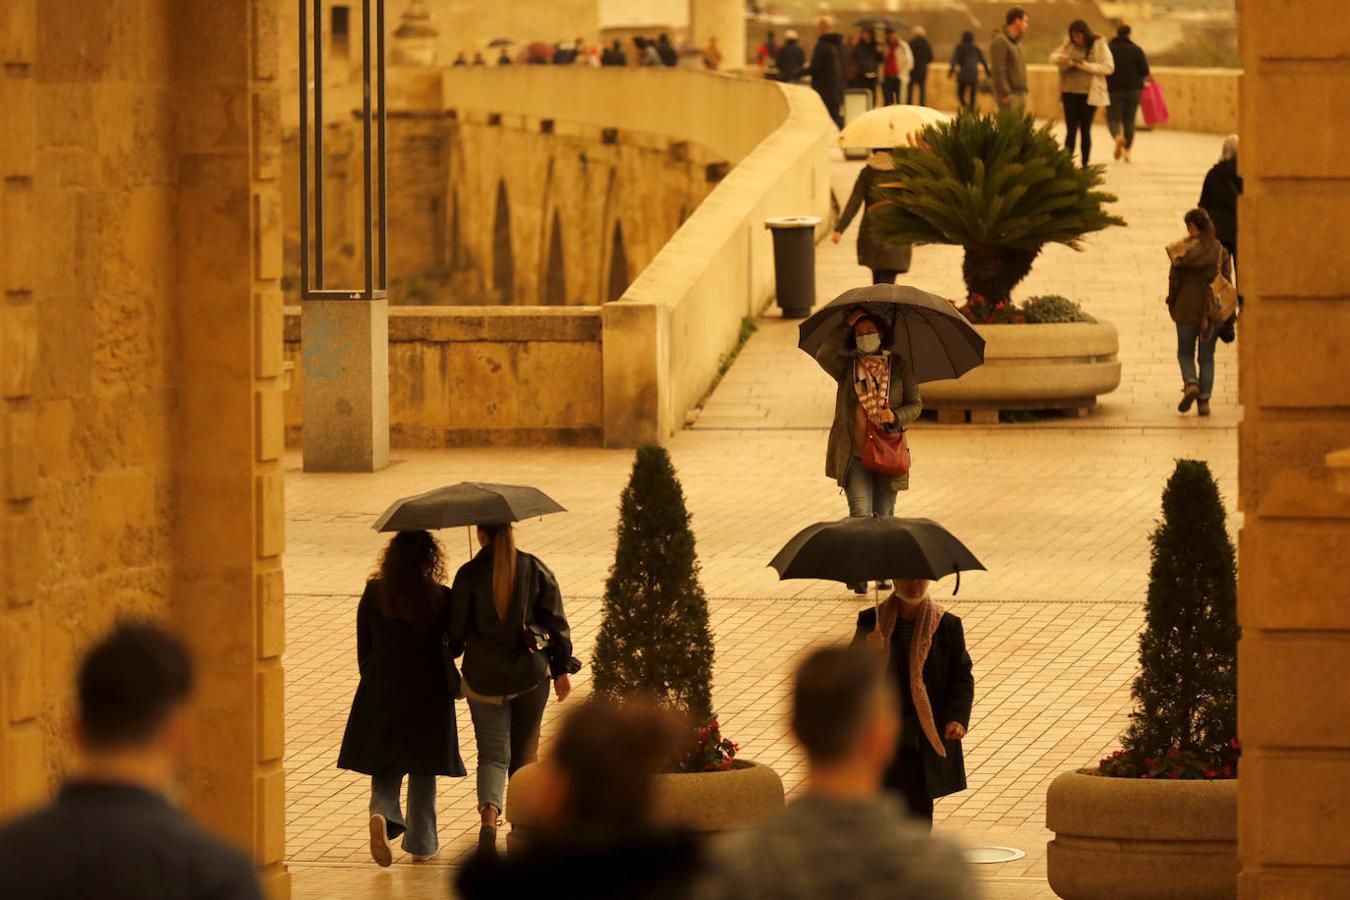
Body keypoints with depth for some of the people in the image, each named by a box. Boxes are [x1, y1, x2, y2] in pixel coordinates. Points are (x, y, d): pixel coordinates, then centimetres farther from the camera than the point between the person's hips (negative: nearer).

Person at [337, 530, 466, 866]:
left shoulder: (374, 594, -4)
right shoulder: (441, 599, -12)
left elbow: (363, 646, 3)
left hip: (380, 689, 1)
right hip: (427, 693, -1)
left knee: (385, 766, 11)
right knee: (422, 770, 12)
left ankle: (382, 813, -18)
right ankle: (421, 844, 16)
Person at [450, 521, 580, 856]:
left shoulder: (469, 575, -8)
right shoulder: (535, 570, -2)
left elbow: (457, 629, -4)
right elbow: (556, 621, 1)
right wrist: (562, 669, 9)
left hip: (483, 676, -1)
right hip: (531, 672, 1)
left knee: (492, 752, 4)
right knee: (525, 749, 18)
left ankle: (489, 814, -20)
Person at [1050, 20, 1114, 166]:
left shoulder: (1099, 45, -3)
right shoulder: (1068, 44, 7)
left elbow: (1109, 67, -9)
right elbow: (1052, 58, 10)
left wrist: (1086, 66, -19)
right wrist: (1060, 58, -14)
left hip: (1089, 94, -2)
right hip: (1070, 93, 2)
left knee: (1085, 130, 2)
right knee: (1071, 130, -3)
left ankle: (1085, 164, 10)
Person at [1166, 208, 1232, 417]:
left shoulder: (1183, 251, -10)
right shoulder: (1221, 251, -2)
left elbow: (1175, 280, -7)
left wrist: (1171, 304, 7)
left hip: (1187, 309, -2)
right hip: (1212, 310, 2)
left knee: (1185, 352, 12)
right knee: (1207, 356, 10)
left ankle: (1190, 383, -14)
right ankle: (1204, 400, 6)